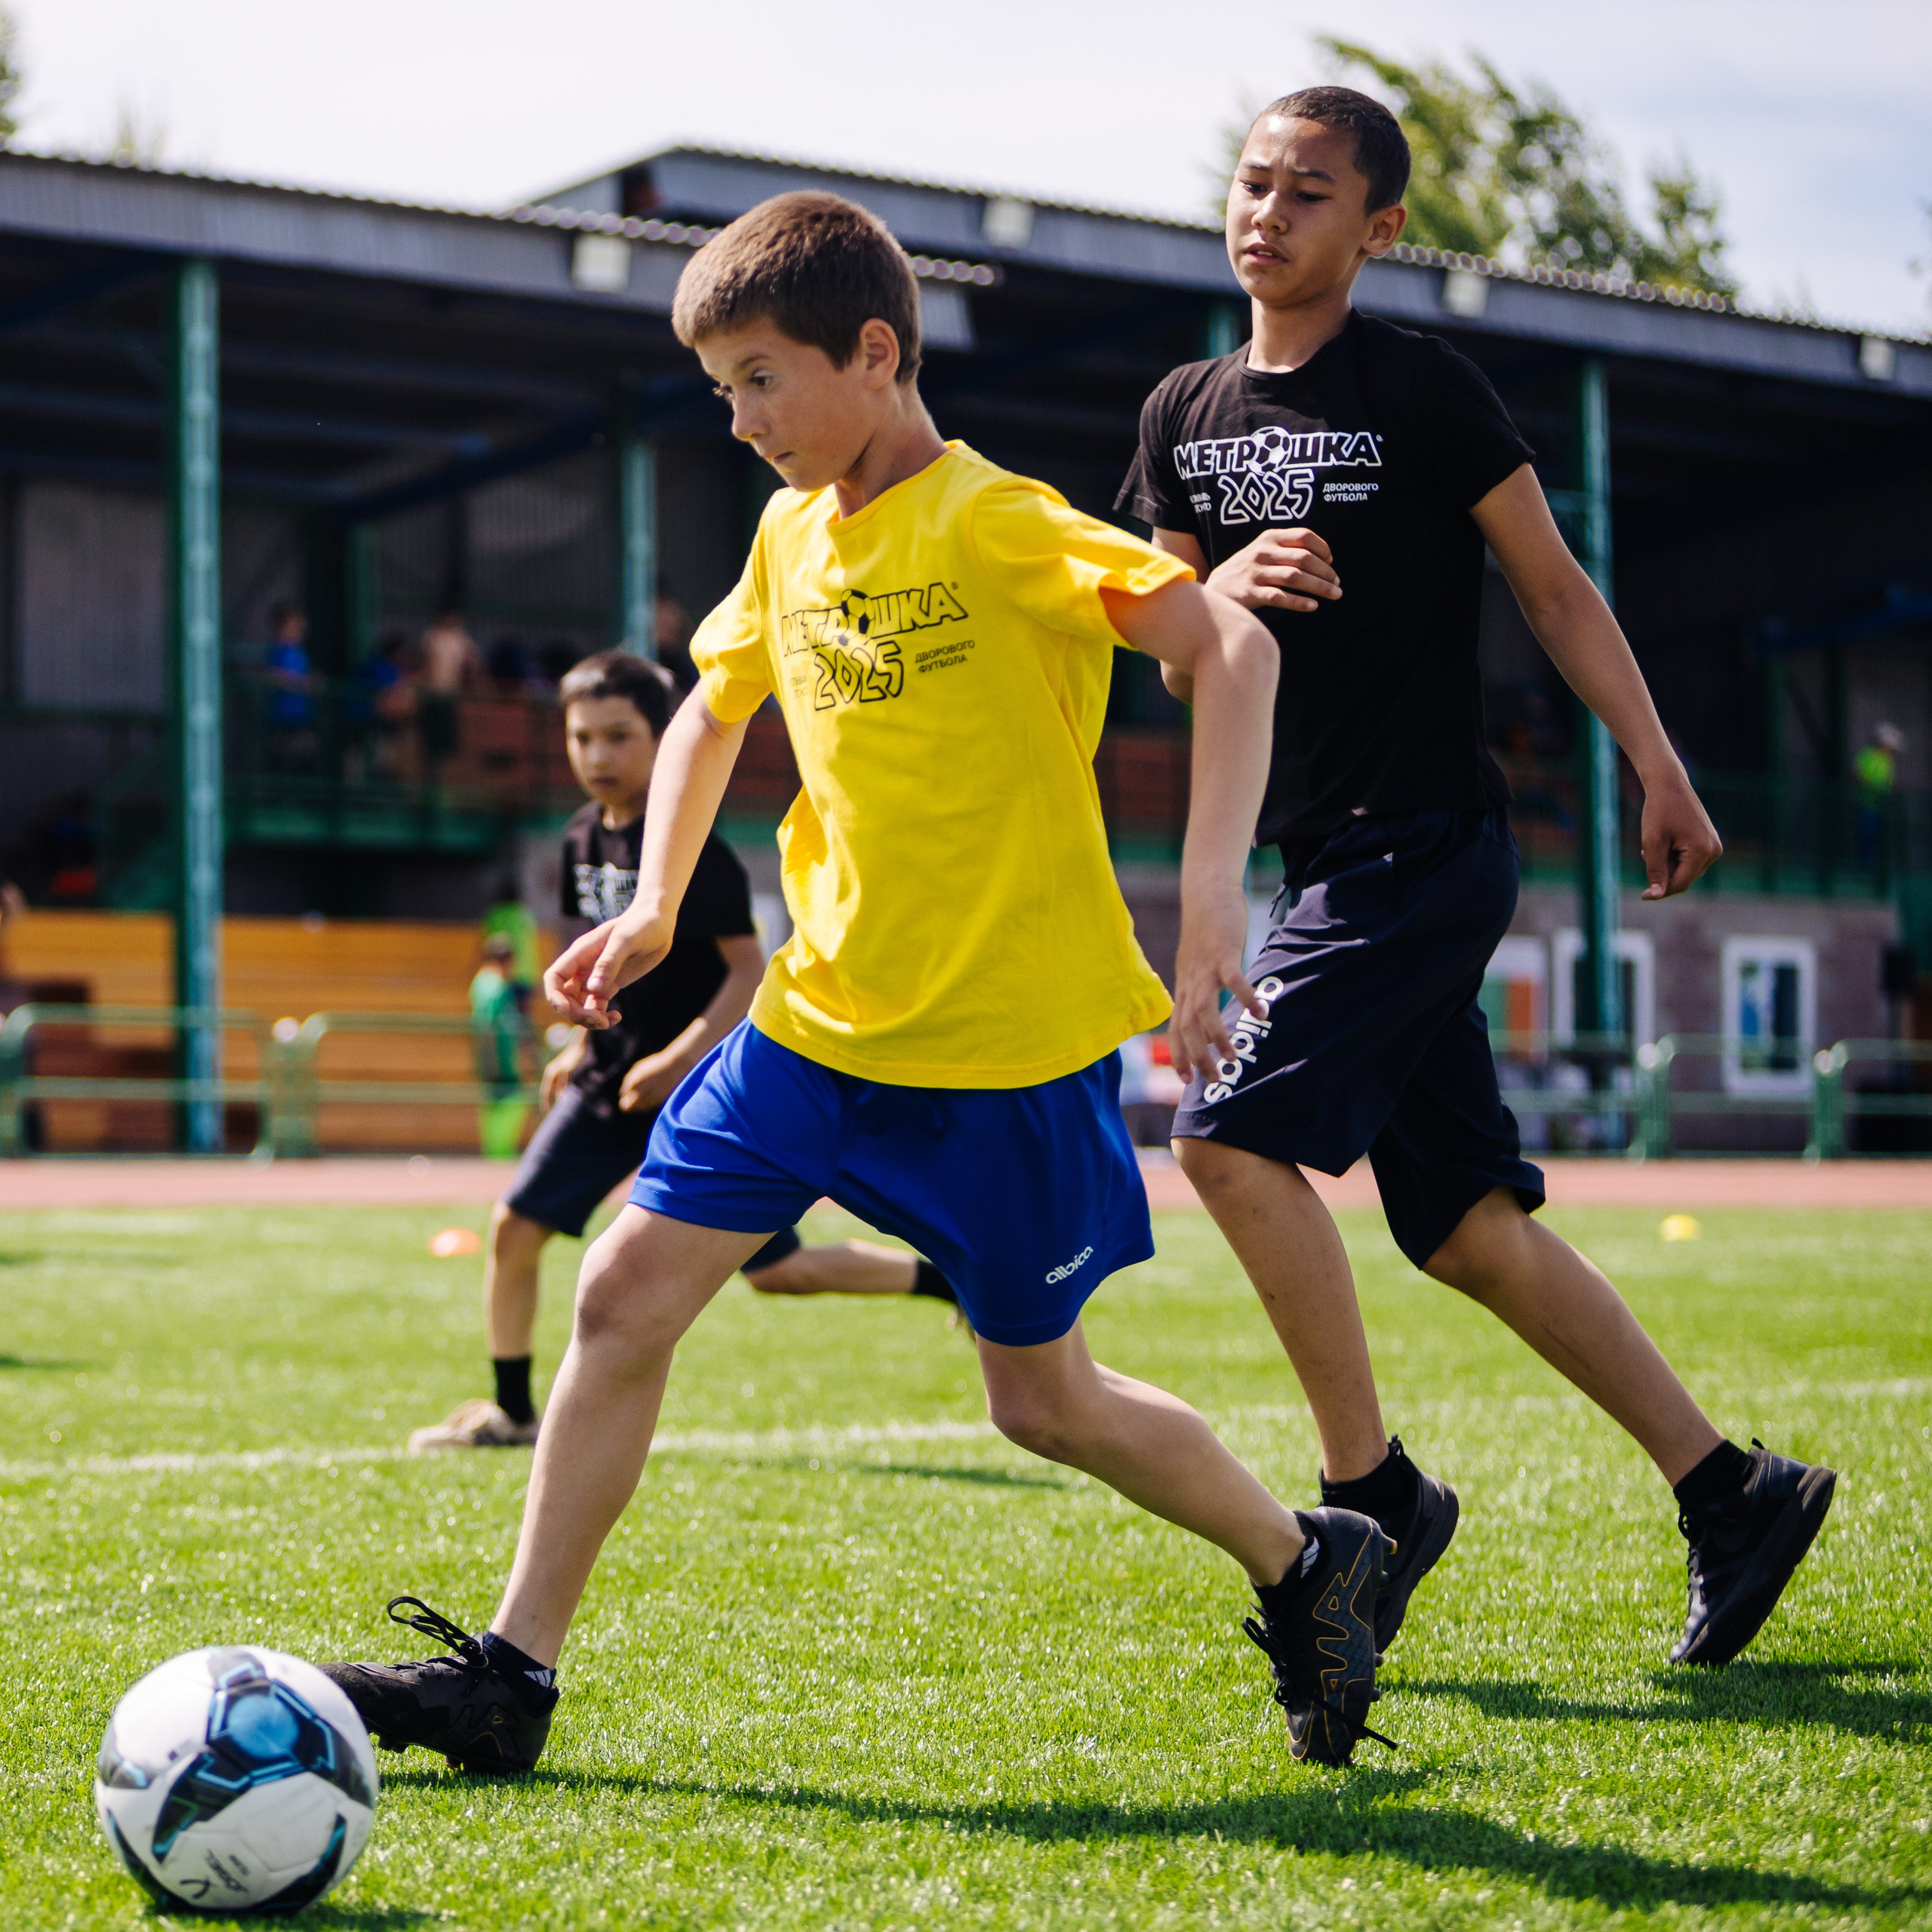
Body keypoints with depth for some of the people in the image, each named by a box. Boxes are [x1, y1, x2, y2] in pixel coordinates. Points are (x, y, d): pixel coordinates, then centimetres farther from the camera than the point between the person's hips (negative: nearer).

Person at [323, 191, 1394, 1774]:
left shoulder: (993, 524, -16)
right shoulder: (793, 535, 7)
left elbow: (1231, 648, -25)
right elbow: (714, 711, 25)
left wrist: (1210, 898, -33)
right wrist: (655, 908, 13)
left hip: (1015, 1042, -6)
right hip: (823, 1016, 6)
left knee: (1041, 1394, 5)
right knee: (626, 1289, -3)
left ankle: (1310, 1568, 28)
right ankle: (512, 1675, 5)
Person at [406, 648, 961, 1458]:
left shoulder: (688, 845, -16)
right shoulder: (583, 840, 5)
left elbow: (750, 971, -16)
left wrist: (679, 1060, -24)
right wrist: (582, 1046, 14)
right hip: (611, 1081, 6)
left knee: (775, 1268, -3)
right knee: (514, 1225, -3)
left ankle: (952, 1278, 15)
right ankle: (510, 1411, 12)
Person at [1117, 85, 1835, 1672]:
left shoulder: (1423, 391, -6)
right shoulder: (1185, 415, 12)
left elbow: (1554, 587, -1)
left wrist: (1660, 771, -5)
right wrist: (1225, 588, -7)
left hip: (1428, 843, -7)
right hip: (1324, 857, 7)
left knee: (1235, 1134, -18)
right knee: (1468, 1227, 7)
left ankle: (1374, 1490, -5)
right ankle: (1732, 1492, 16)